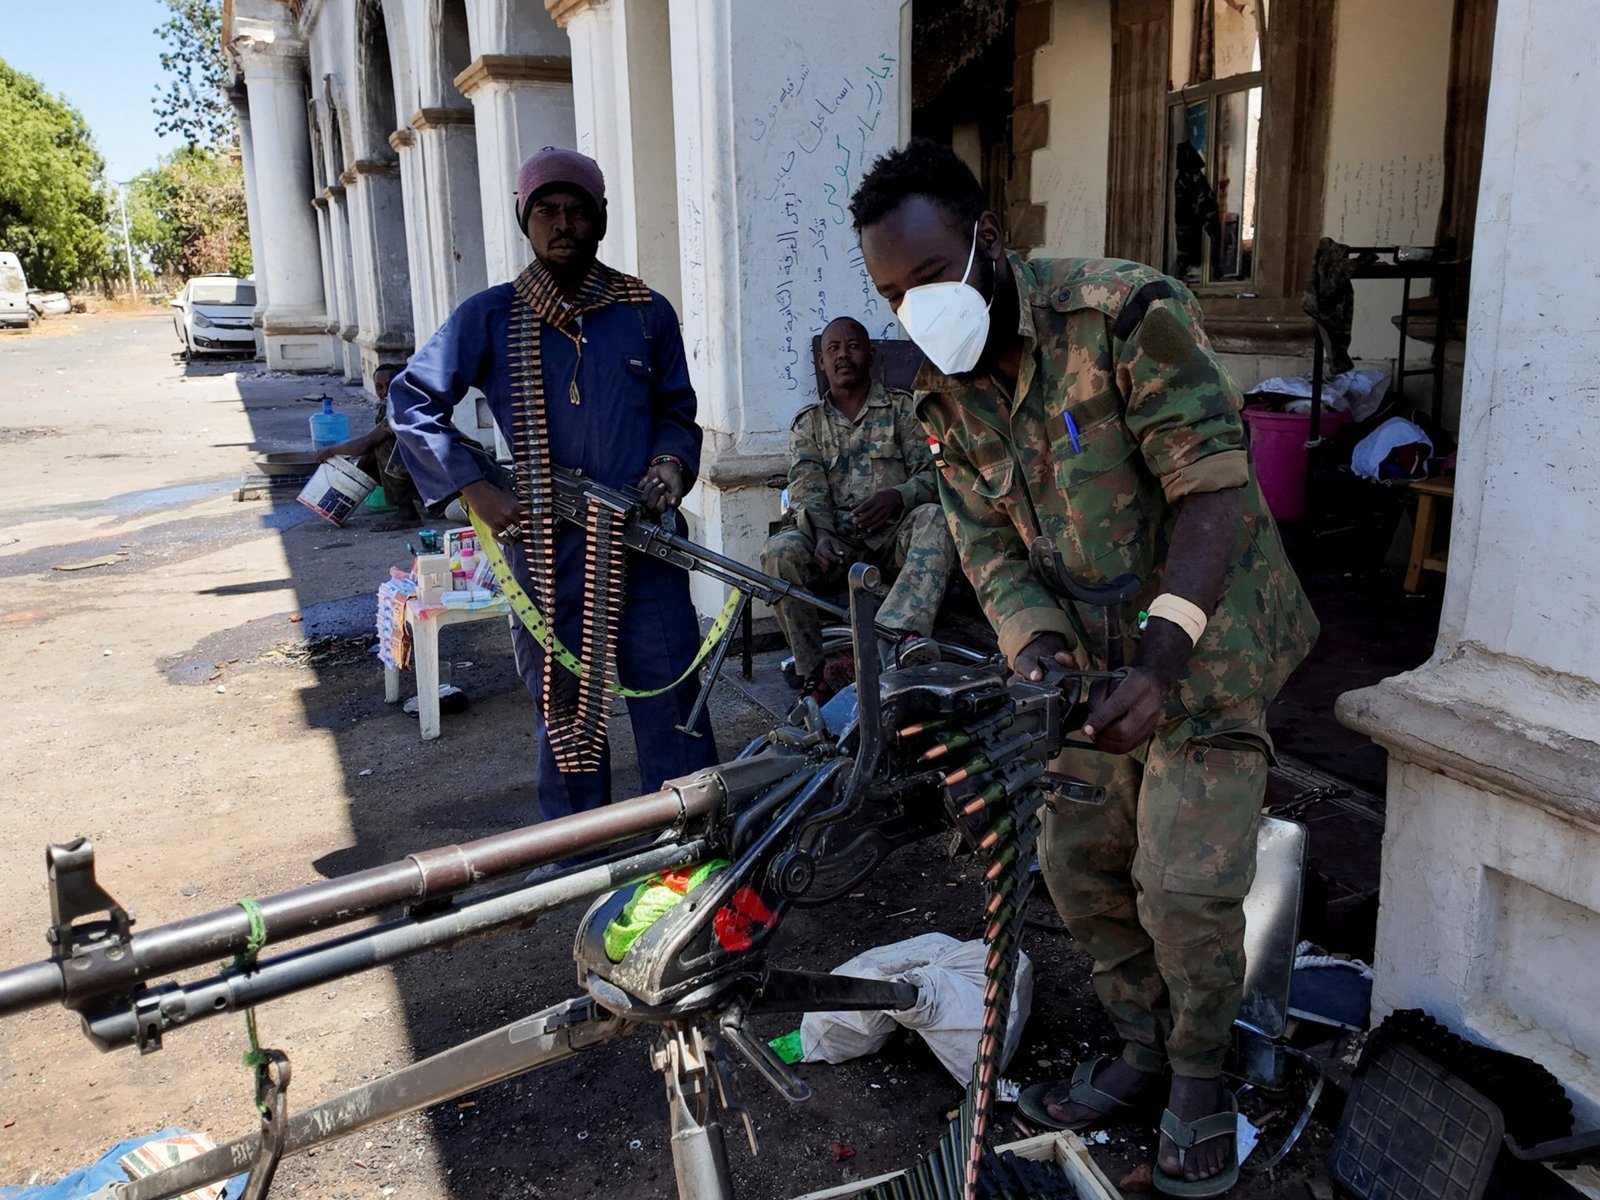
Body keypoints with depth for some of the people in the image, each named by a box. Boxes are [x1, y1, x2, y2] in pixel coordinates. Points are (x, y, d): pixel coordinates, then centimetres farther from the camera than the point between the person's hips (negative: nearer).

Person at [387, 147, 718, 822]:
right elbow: (412, 401, 5)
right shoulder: (490, 318, 3)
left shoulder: (647, 313, 7)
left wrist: (672, 460, -7)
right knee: (564, 711, 11)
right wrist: (475, 488, -6)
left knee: (671, 701, 0)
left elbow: (676, 410, 15)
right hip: (543, 546, 0)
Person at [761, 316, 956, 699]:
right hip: (837, 539, 1)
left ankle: (902, 632, -54)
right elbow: (806, 491, 2)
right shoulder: (807, 424, 17)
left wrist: (897, 496, -21)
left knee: (935, 518, -34)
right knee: (779, 550, -29)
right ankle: (813, 675, -22)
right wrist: (822, 534, -20)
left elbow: (931, 473, 3)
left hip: (896, 532, -1)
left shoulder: (902, 408, 13)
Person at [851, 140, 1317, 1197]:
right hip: (1094, 654, 7)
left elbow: (1214, 485, -26)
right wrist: (1037, 641, -23)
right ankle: (1146, 1053, 34)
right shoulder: (948, 399, 0)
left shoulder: (1125, 312, -21)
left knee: (1186, 883, -8)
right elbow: (987, 546, -1)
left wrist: (1164, 654, -36)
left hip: (1205, 633, -6)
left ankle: (1201, 1080, 20)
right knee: (1078, 864, 11)